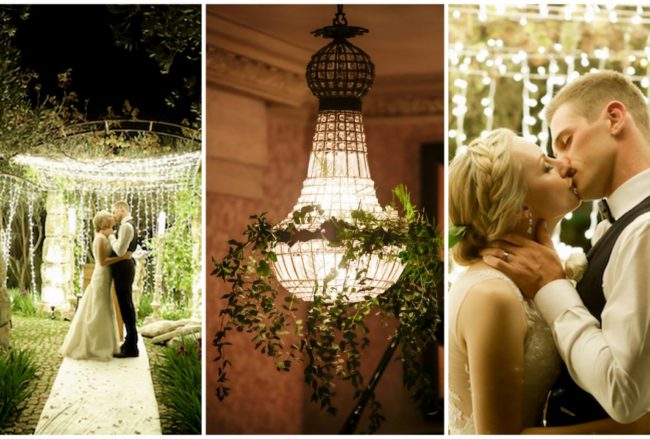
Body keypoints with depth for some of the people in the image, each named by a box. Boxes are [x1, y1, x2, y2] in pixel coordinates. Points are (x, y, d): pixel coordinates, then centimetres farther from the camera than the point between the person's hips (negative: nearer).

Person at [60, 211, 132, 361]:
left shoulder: (102, 238, 13)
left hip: (103, 279, 10)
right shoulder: (101, 238, -16)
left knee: (103, 313, 14)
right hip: (101, 280, -10)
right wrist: (122, 257, -23)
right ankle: (95, 349, 0)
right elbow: (102, 261, -23)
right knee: (99, 314, -5)